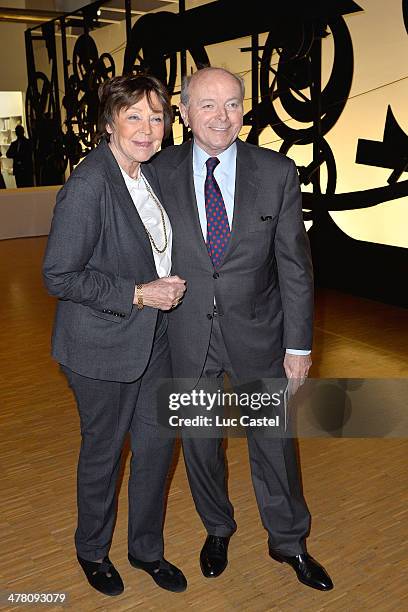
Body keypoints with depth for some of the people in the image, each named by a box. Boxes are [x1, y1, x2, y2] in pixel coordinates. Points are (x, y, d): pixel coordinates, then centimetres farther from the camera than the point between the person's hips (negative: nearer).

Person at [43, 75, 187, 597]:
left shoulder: (148, 173, 5)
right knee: (103, 450, 12)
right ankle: (92, 550, 39)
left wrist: (168, 285, 6)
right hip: (103, 344, -7)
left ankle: (147, 548, 38)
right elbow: (59, 276, -21)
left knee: (157, 443, 15)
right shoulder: (88, 185, -21)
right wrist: (138, 294, -22)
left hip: (152, 337, 7)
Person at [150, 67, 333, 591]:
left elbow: (295, 265, -5)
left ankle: (288, 541, 39)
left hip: (257, 332, 0)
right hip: (186, 334, 1)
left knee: (274, 440, 14)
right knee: (198, 440, 17)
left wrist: (299, 344, -5)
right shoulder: (160, 172, -5)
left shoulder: (278, 173, -7)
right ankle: (217, 529, 44)